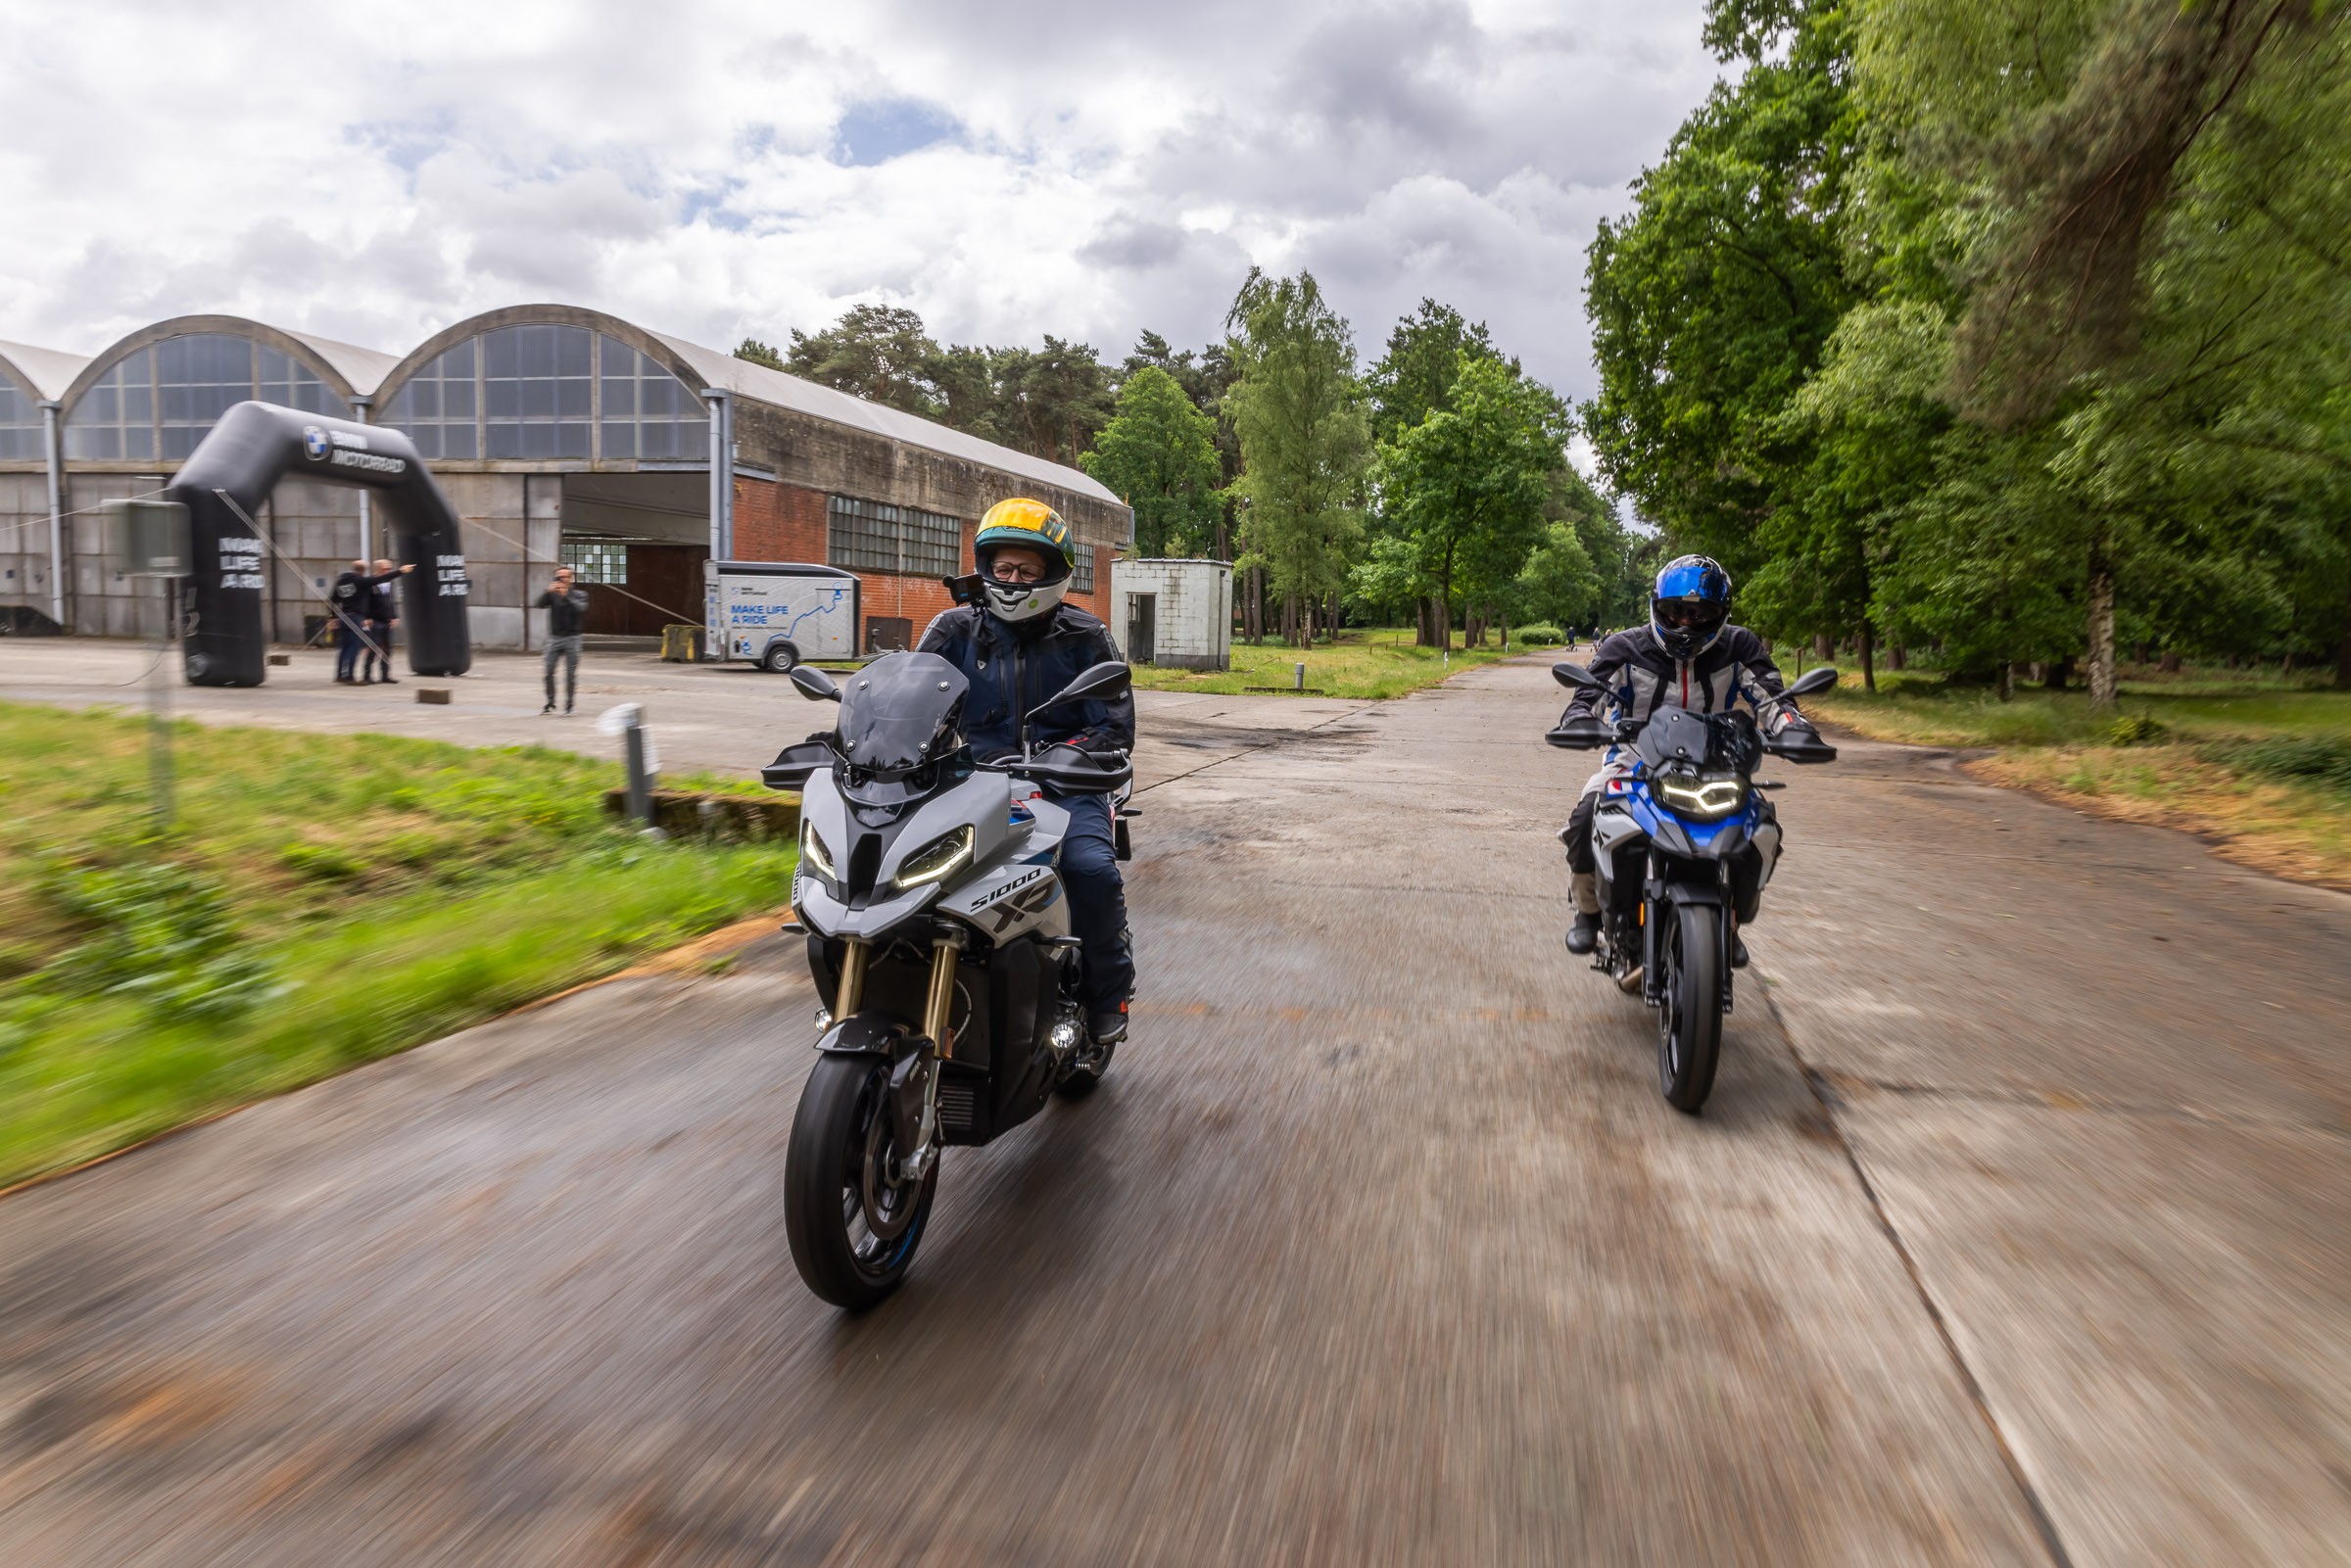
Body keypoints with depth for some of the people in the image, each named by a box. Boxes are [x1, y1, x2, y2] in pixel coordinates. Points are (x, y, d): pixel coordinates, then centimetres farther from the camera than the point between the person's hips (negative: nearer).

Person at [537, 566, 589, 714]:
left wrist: (566, 596, -23)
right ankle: (550, 704, 5)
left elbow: (580, 608, -13)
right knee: (548, 672, -5)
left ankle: (569, 705, 8)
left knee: (570, 674, -1)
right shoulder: (552, 594, 9)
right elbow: (539, 605, -6)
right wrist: (548, 592, -19)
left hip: (572, 638, -2)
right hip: (554, 638, 2)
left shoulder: (579, 594, 6)